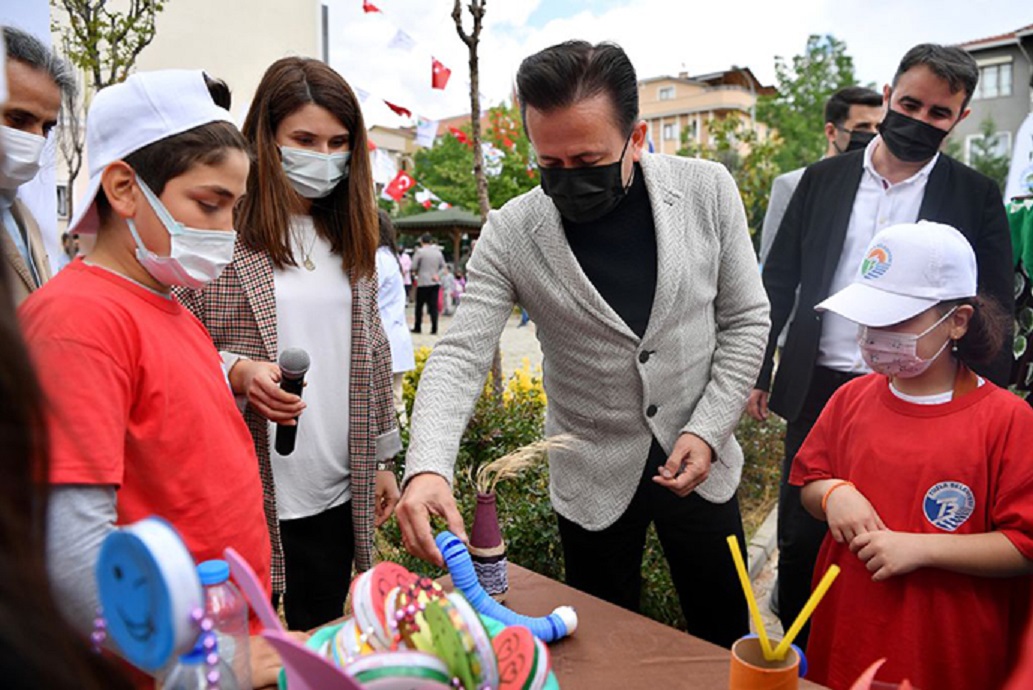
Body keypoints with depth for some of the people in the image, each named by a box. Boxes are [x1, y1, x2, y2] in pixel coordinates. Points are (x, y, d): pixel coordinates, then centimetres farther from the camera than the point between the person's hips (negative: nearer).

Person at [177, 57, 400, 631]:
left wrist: (382, 458, 13)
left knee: (322, 642, 18)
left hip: (338, 491, 5)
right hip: (248, 490, -5)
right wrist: (236, 370, -24)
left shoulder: (349, 237, 10)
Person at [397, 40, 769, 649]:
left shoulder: (707, 191, -11)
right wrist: (428, 468, -33)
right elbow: (460, 356, -16)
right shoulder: (512, 234, -14)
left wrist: (708, 429, -12)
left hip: (699, 461, 1)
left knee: (726, 639, 20)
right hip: (593, 477, -1)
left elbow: (745, 320, -3)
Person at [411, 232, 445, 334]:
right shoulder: (438, 252, 8)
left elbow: (413, 267, -7)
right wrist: (437, 274, 10)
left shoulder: (420, 251, -8)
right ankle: (434, 328, -1)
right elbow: (443, 266, 13)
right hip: (435, 282, 4)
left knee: (419, 306, 8)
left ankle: (417, 327, 14)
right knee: (434, 306, 3)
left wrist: (415, 272, 11)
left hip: (423, 282, -4)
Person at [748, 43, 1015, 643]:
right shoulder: (823, 179, 5)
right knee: (800, 536, 12)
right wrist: (756, 370, 4)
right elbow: (779, 280, 6)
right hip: (819, 388, 2)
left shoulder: (976, 197, 0)